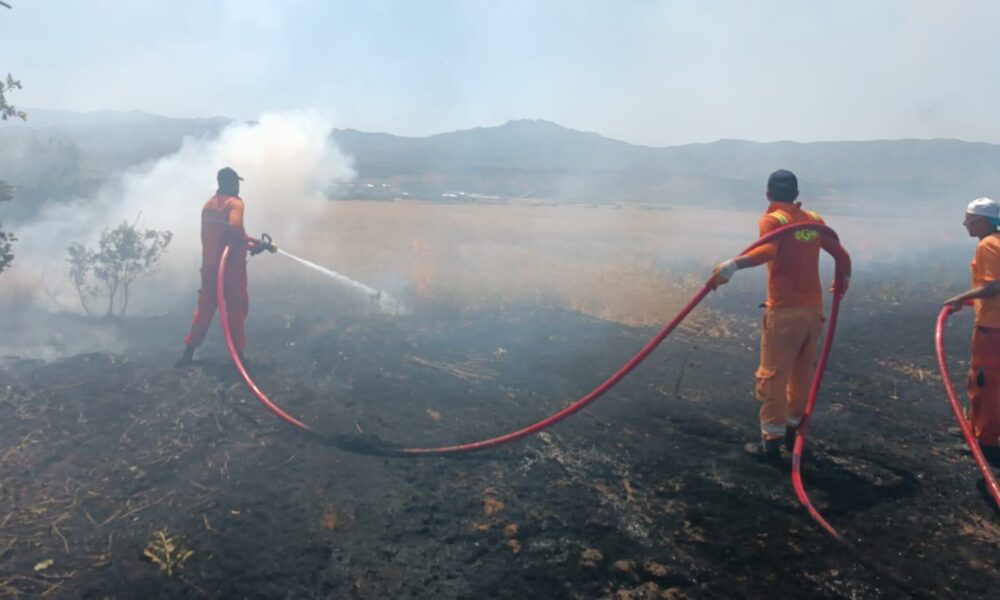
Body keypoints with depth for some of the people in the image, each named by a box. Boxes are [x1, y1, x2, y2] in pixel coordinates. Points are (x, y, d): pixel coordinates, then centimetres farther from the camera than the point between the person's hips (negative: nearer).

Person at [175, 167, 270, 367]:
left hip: (209, 263, 7)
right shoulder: (234, 203, -8)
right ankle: (237, 352, 5)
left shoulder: (208, 205, 16)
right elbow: (235, 228, -25)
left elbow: (210, 235, 18)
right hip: (231, 263, -7)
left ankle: (189, 352, 11)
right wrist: (252, 243, -12)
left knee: (205, 307, 11)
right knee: (237, 307, 2)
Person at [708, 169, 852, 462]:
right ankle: (792, 428, 31)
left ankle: (772, 441, 4)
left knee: (773, 375, 1)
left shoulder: (772, 219, -7)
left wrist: (733, 265, -40)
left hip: (784, 311, -6)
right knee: (803, 373, 18)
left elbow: (768, 250, -28)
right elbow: (842, 255, 14)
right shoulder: (814, 220, 11)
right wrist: (843, 283, 33)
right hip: (814, 309, 6)